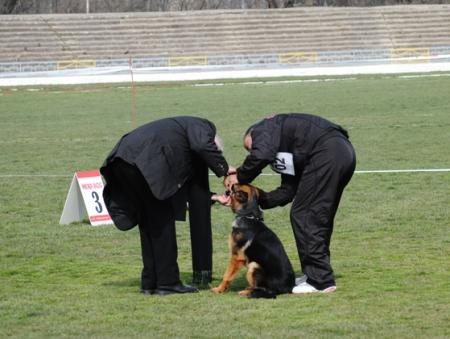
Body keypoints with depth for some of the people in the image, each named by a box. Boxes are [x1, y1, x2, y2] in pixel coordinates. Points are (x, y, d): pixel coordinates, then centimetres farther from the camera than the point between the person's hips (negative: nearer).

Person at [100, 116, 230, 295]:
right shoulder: (202, 126, 12)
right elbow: (202, 145, -12)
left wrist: (213, 197, 25)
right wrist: (224, 170, -1)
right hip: (147, 163, -9)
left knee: (149, 224, 17)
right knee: (162, 222, 0)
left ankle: (150, 282, 20)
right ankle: (167, 282, 3)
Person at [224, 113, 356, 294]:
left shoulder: (263, 129, 10)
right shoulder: (283, 152, 33)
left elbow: (260, 156, -12)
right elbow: (287, 191, 24)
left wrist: (239, 177, 3)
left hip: (327, 155, -10)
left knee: (303, 216, -2)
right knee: (320, 218, 20)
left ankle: (321, 281, -1)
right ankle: (315, 275, 27)